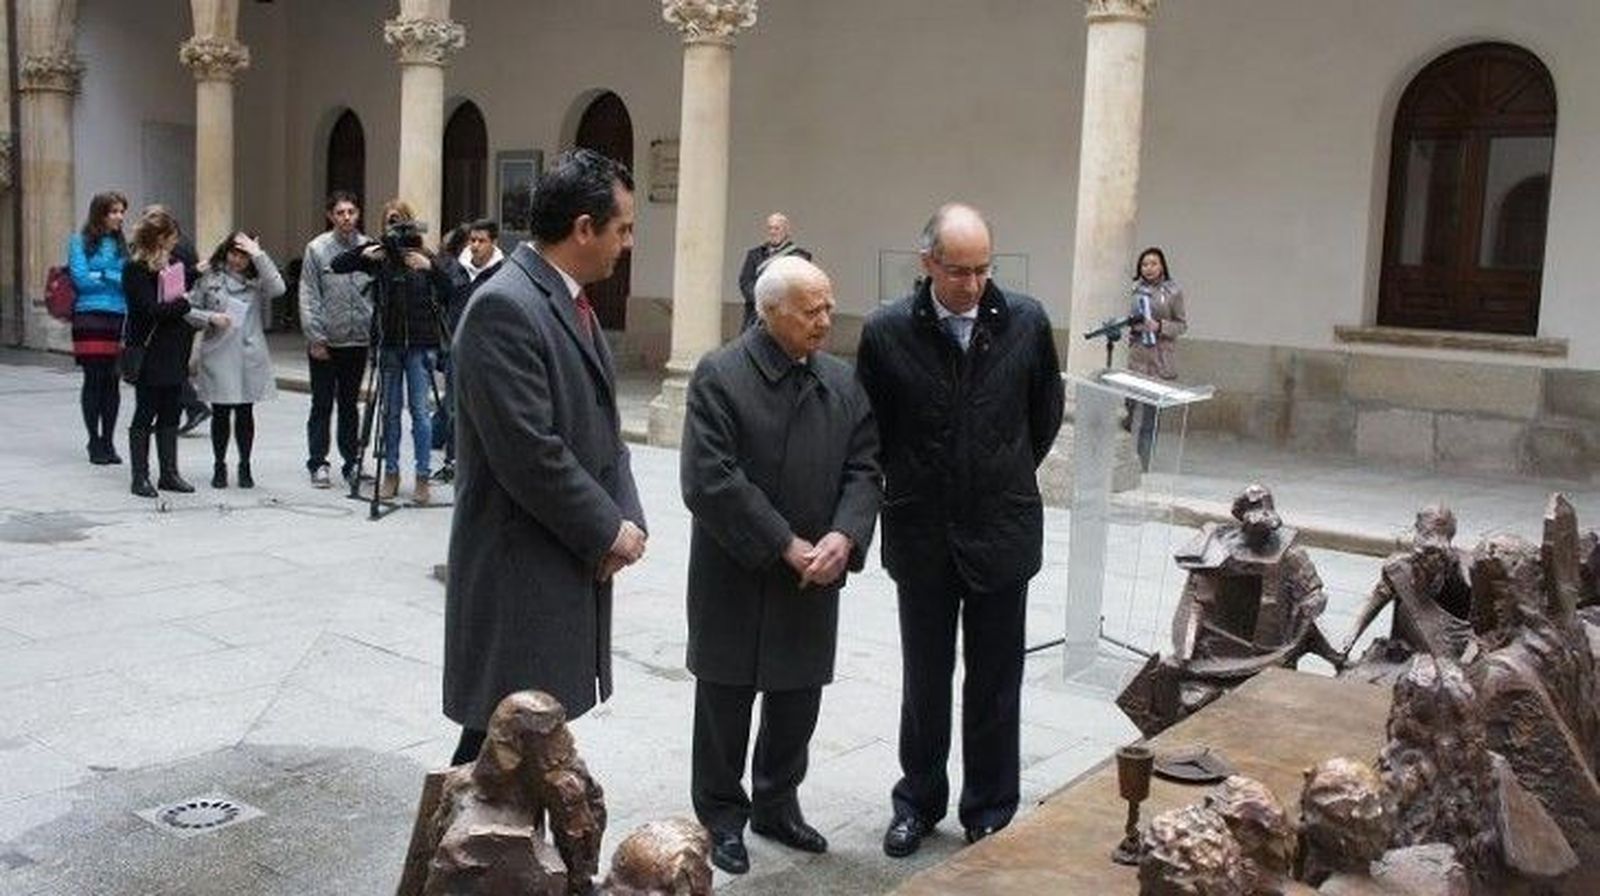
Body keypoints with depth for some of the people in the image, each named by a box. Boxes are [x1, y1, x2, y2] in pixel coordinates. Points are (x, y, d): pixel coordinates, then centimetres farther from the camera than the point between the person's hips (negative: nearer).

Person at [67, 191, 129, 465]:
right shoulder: (80, 242, 2)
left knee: (113, 381, 4)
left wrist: (103, 275, -7)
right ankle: (95, 442, 8)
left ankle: (108, 441, 12)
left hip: (119, 317, 4)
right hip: (90, 317, -3)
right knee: (94, 379, -1)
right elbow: (82, 280, -6)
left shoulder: (122, 244, 14)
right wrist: (116, 280, -1)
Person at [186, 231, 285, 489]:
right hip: (218, 356, -1)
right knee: (221, 414, 8)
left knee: (245, 413, 7)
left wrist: (258, 255, -15)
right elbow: (189, 310, 4)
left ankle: (245, 467, 19)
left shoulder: (256, 280, 5)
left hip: (250, 356, 1)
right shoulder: (209, 277, 2)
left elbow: (277, 288, -15)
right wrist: (210, 318, -14)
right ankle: (219, 466, 21)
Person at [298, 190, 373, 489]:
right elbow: (308, 298, -6)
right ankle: (318, 464, 11)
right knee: (322, 405, 4)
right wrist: (315, 337, -10)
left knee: (350, 404, 12)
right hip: (325, 341, -2)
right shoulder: (317, 249, -5)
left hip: (358, 340, 2)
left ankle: (352, 462, 19)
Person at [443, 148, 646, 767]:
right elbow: (529, 453, -22)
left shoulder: (573, 302, 12)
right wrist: (608, 531, -12)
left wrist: (628, 519, 1)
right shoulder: (503, 308, -18)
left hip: (573, 564, 9)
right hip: (519, 573, -9)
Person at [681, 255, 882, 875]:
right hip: (736, 578, -5)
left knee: (798, 702, 15)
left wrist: (843, 536, -15)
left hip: (814, 577, 5)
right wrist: (785, 546, -19)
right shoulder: (719, 376, -11)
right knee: (726, 703, 9)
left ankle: (777, 805, 34)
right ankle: (721, 817, 25)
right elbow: (710, 481, -18)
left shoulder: (842, 382, 6)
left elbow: (863, 470, 4)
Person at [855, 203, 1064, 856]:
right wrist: (913, 485, 9)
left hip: (1002, 532, 0)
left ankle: (989, 814, 25)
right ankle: (919, 802, 31)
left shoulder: (1026, 322, -6)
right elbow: (870, 429, 5)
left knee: (995, 685, 10)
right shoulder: (887, 332, -9)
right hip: (922, 533, 0)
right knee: (924, 679, 14)